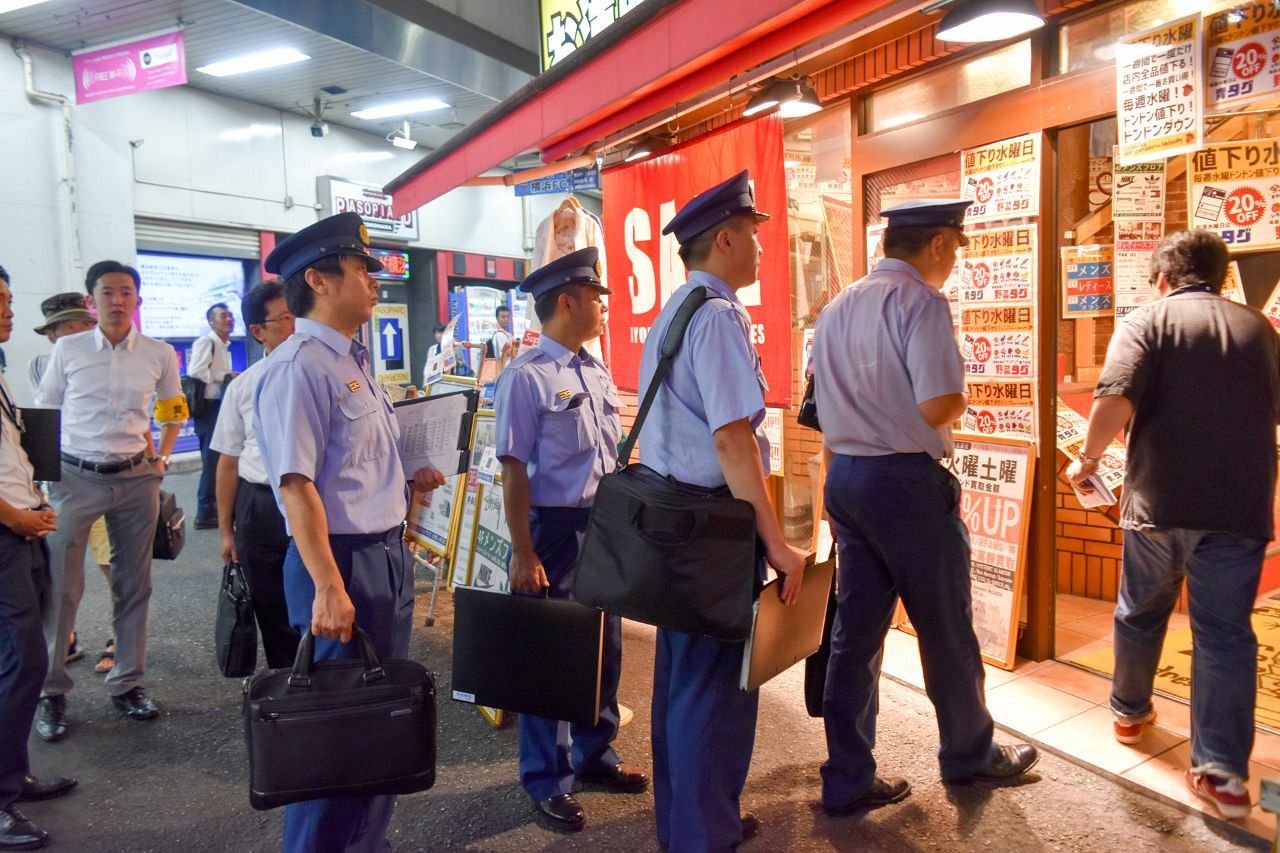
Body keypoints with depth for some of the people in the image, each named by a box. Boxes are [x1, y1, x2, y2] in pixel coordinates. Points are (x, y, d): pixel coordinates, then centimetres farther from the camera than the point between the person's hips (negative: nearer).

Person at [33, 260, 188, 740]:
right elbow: (43, 413, 8)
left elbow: (174, 410, 17)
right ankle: (51, 691, 14)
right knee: (61, 586, -1)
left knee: (134, 584, 8)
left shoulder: (159, 354, 2)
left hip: (136, 479, 2)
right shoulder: (67, 349, 0)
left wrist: (162, 459, 8)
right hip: (75, 478, -1)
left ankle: (127, 683, 21)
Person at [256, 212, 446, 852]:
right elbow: (296, 486, -22)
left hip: (389, 556, 10)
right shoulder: (298, 366, -15)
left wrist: (407, 481, 10)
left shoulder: (353, 362, 14)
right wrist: (329, 588, -25)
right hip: (341, 561, -10)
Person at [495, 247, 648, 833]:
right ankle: (546, 779, 27)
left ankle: (594, 753, 40)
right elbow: (515, 472, -15)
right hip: (554, 527, -7)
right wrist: (524, 555, -17)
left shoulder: (598, 373, 9)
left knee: (605, 648, 18)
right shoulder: (526, 377, -13)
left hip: (605, 526, 7)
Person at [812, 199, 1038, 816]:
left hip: (843, 477, 7)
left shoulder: (837, 308, 12)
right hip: (907, 480, -7)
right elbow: (938, 406, -20)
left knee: (855, 630, 12)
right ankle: (969, 755, 34)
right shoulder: (920, 301, -13)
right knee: (946, 630, 13)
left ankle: (846, 780, 20)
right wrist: (959, 401, 0)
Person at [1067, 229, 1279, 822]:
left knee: (1140, 614, 18)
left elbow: (1115, 400, -20)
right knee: (1226, 634, 6)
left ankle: (1130, 712, 38)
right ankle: (1223, 774, 6)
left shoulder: (1148, 321, -4)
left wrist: (1088, 458, -6)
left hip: (1158, 501, -2)